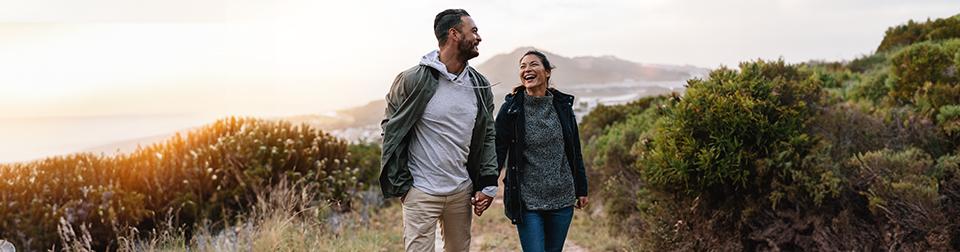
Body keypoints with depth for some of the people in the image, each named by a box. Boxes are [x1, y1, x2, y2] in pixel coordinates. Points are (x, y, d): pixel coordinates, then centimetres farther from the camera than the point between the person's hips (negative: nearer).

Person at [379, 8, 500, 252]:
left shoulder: (480, 86, 6)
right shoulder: (412, 80, -10)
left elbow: (488, 136, 13)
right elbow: (391, 129, -2)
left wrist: (488, 184, 6)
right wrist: (401, 184, -4)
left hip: (462, 191, 5)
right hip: (421, 193, -5)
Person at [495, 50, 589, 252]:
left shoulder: (563, 106, 4)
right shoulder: (511, 109, -5)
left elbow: (575, 151, 11)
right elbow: (498, 151, -6)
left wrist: (581, 189, 14)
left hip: (562, 199, 3)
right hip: (527, 201, -3)